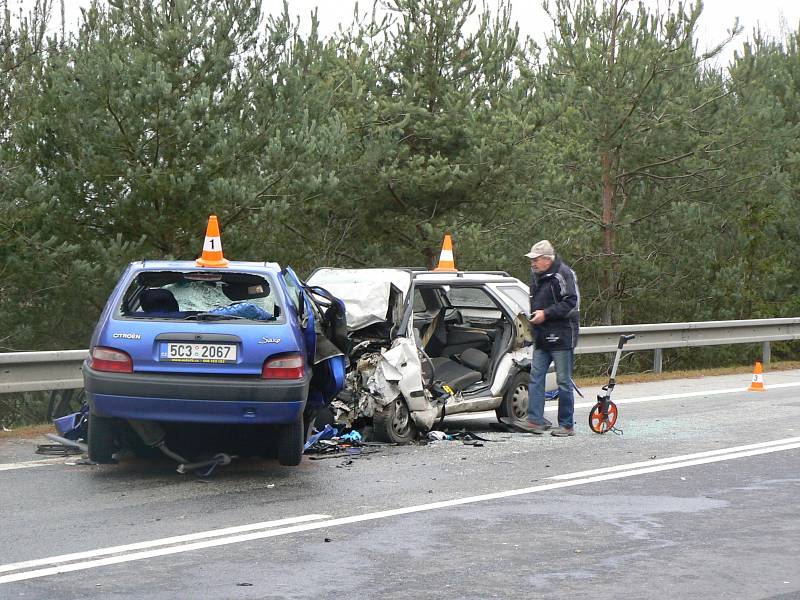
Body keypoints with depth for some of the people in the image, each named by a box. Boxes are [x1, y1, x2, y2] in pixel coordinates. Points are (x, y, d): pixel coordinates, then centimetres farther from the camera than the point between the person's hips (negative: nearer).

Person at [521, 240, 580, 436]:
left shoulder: (563, 274, -13)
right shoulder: (536, 275, 14)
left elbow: (571, 302, -19)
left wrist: (546, 314, -20)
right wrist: (532, 316, 11)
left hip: (562, 335, -8)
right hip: (542, 337, 8)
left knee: (564, 381, -2)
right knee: (535, 377, 3)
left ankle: (566, 425, 4)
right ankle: (536, 420, 4)